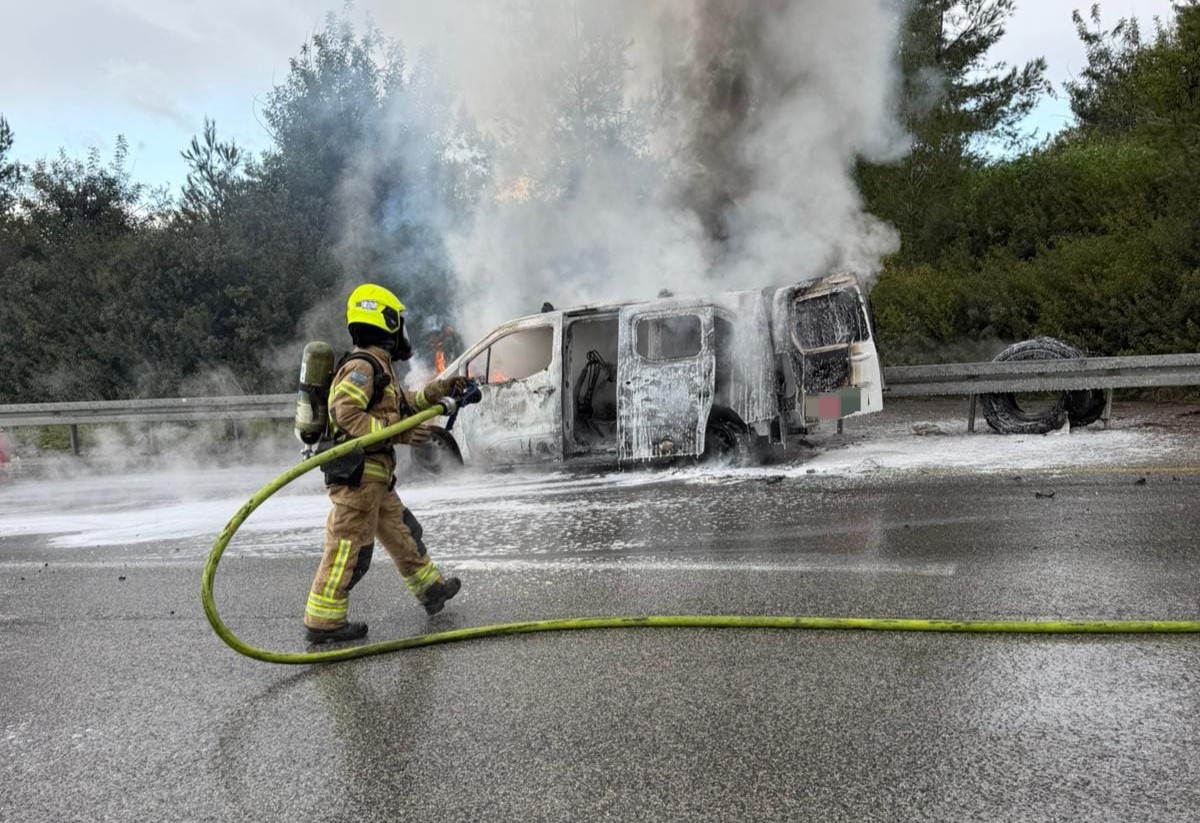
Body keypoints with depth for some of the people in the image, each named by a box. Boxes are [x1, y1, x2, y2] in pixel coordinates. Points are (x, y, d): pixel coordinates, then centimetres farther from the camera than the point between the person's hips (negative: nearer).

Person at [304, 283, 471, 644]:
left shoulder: (376, 367, 18)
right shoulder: (362, 366, -14)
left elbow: (401, 404, 32)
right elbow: (346, 414, -24)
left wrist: (440, 390, 28)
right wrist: (397, 434, -26)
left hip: (375, 477, 11)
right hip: (357, 473, -11)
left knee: (402, 533, 21)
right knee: (349, 547, -5)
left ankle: (429, 587, 35)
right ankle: (322, 621, 3)